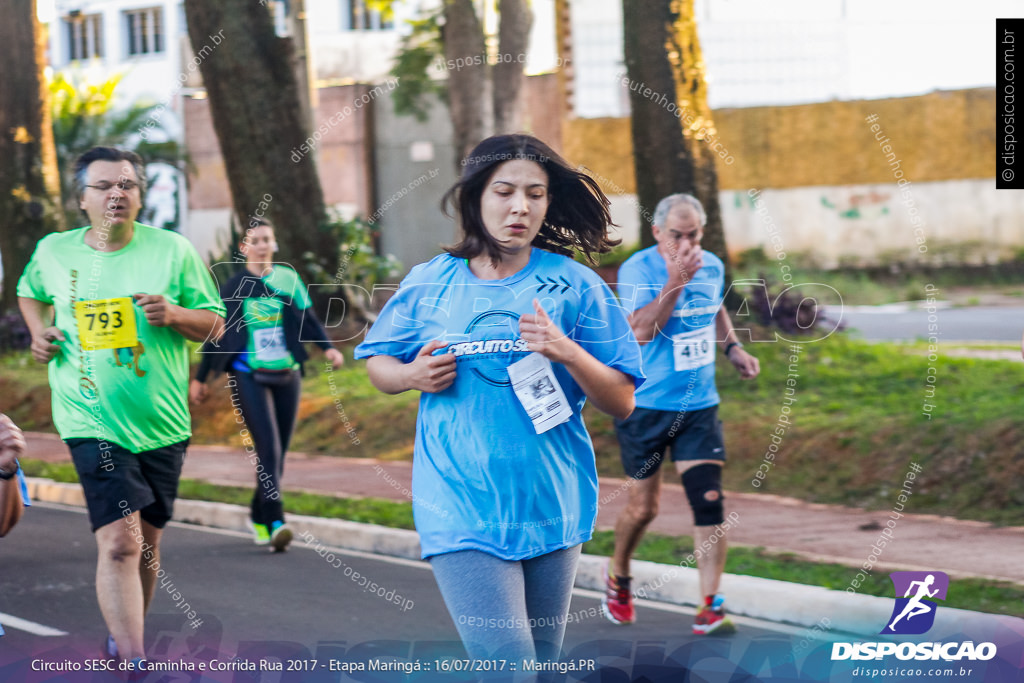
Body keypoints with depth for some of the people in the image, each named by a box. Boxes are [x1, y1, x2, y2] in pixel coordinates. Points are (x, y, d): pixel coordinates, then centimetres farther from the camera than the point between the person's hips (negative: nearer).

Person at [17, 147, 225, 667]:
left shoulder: (172, 250, -1)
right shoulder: (52, 252, 2)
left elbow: (215, 325, 4)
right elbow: (30, 292, 25)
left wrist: (175, 315, -16)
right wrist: (39, 331, 5)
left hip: (161, 423, 2)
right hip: (93, 422, -2)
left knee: (146, 541, 14)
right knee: (118, 542, -15)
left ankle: (124, 636, 36)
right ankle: (134, 663, -18)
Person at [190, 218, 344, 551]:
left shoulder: (288, 279, 7)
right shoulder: (232, 287, 3)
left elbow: (308, 318, 7)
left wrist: (327, 347, -11)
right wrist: (200, 378, 13)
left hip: (286, 375, 3)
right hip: (249, 376, -3)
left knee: (278, 453, 8)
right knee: (268, 450, -16)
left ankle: (258, 516, 26)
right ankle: (275, 523, -22)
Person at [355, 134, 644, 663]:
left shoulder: (575, 286, 2)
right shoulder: (428, 284, 5)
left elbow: (621, 402, 2)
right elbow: (376, 364, 19)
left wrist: (567, 352, -16)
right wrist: (412, 375, -4)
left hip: (551, 512, 2)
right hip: (462, 514, -1)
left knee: (542, 662, 12)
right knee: (506, 666, -15)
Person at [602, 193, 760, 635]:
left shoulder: (712, 267, 4)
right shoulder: (637, 270, -13)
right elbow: (642, 331, -26)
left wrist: (732, 347, 9)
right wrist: (676, 281, -32)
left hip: (699, 405, 4)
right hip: (645, 405, -4)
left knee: (709, 503, -9)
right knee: (642, 506, 6)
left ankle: (710, 607, -7)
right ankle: (617, 579, 35)